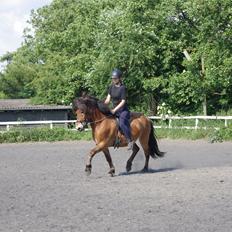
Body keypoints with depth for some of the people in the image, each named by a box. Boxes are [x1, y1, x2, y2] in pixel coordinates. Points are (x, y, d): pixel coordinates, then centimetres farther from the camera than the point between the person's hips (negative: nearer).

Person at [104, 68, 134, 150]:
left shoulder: (123, 88, -12)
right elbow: (108, 99, 8)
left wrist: (115, 110, -22)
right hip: (114, 110, 8)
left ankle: (130, 141, -22)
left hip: (123, 110, -8)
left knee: (122, 124, -30)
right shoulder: (112, 87, 8)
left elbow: (123, 101, -16)